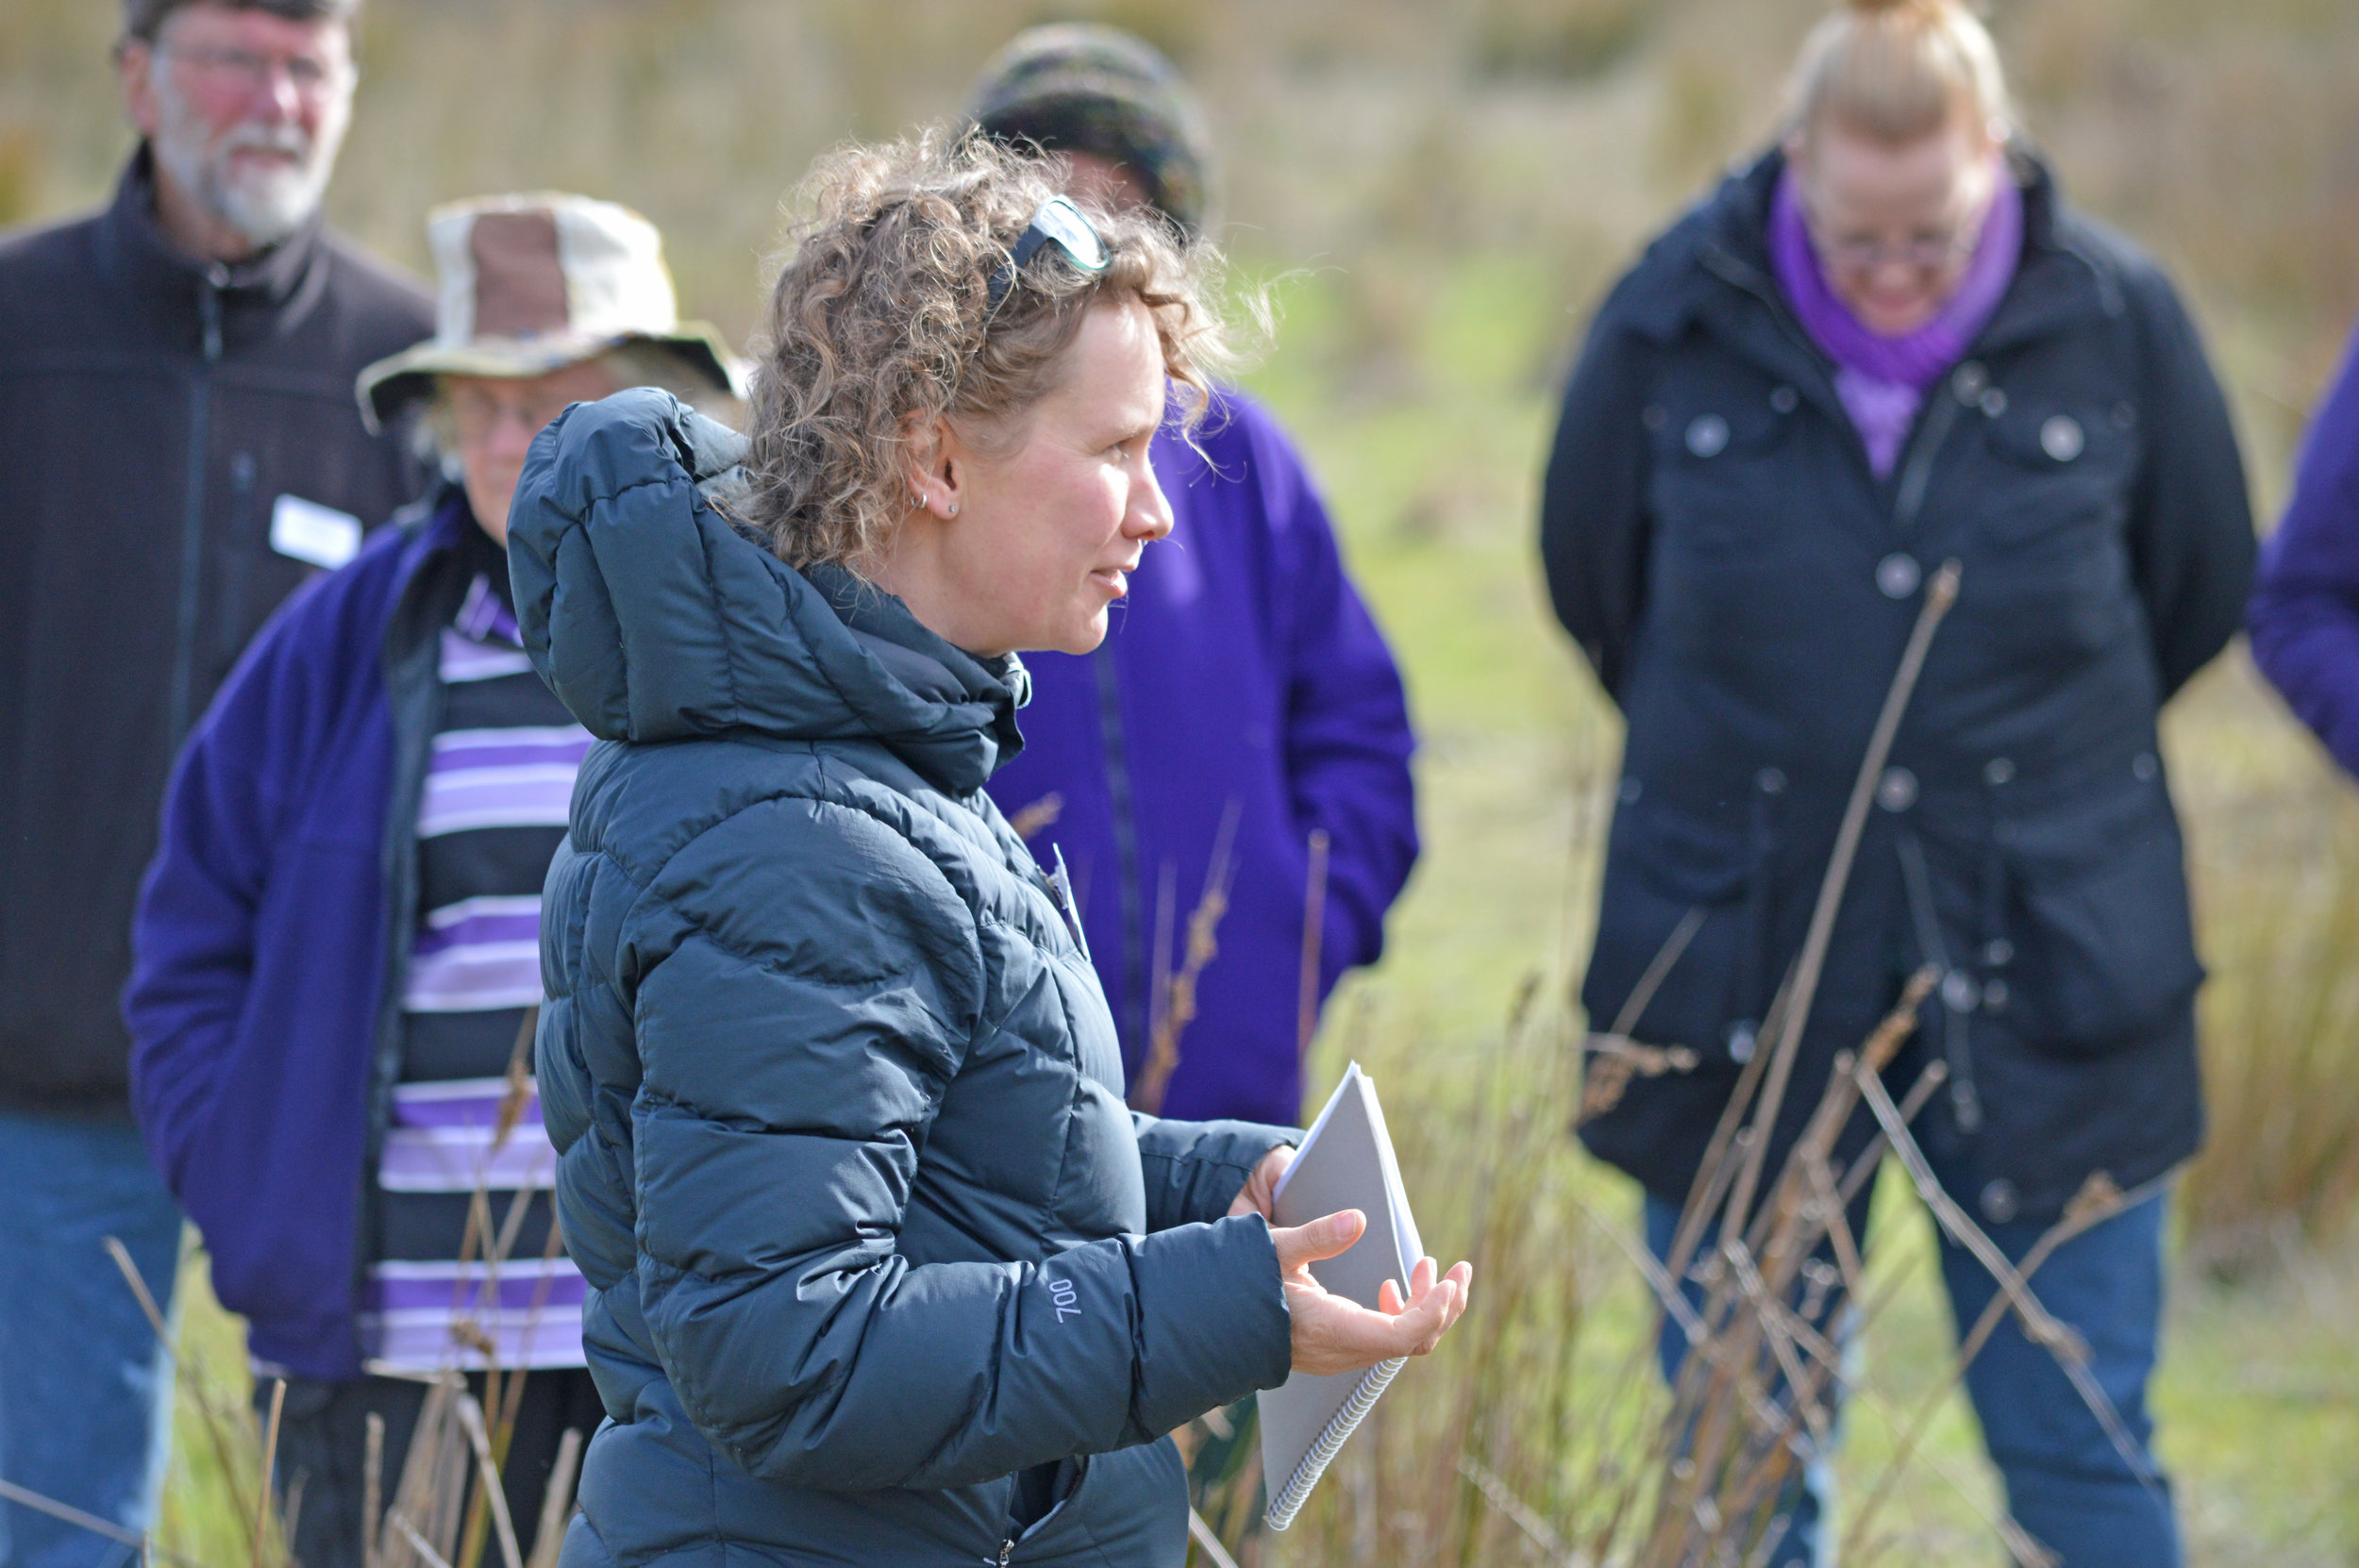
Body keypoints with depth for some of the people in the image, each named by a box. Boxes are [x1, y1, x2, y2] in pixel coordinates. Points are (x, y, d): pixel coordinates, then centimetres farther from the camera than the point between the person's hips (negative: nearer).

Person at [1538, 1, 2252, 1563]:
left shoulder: (2118, 320, -8)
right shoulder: (1674, 324, -7)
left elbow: (2203, 592, 10)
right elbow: (1594, 583, 11)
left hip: (2046, 980, -1)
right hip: (1743, 967, 1)